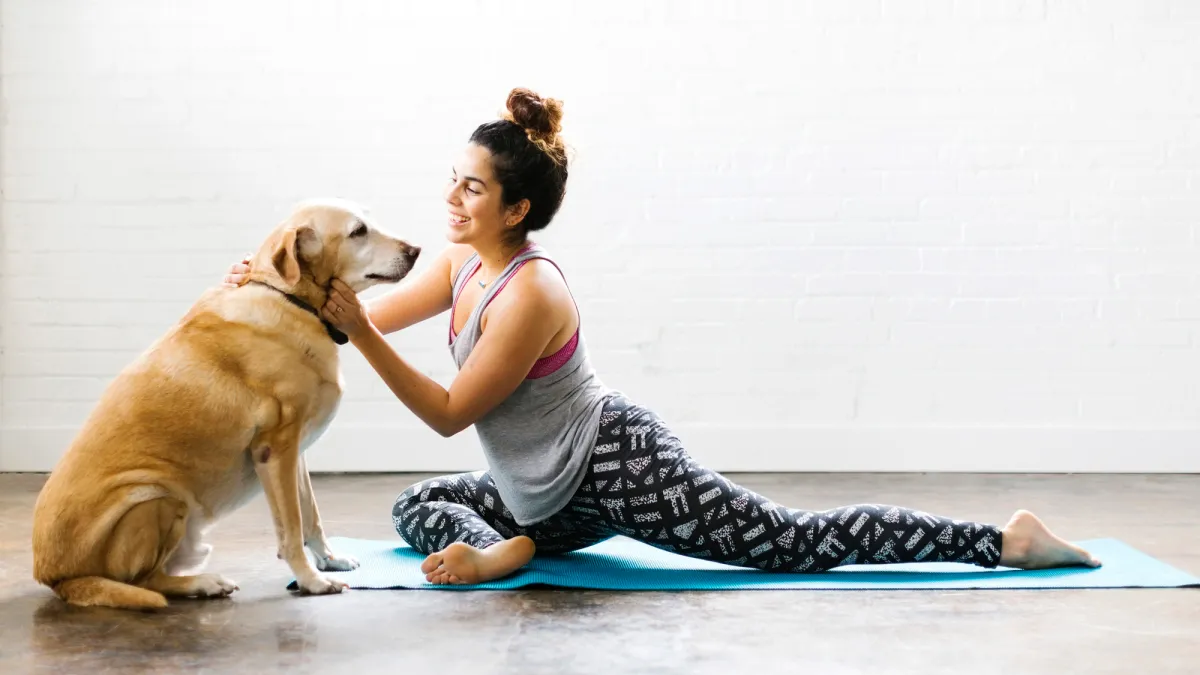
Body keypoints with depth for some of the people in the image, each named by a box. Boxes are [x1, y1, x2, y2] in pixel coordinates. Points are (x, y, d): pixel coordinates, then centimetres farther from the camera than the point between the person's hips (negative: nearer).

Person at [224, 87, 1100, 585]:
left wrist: (360, 332, -28)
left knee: (802, 543, -8)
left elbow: (449, 413, -21)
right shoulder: (461, 265, 3)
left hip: (617, 465, -9)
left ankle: (1003, 541, -3)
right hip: (559, 493, 9)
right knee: (416, 509, 17)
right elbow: (369, 318, 11)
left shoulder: (530, 295, -25)